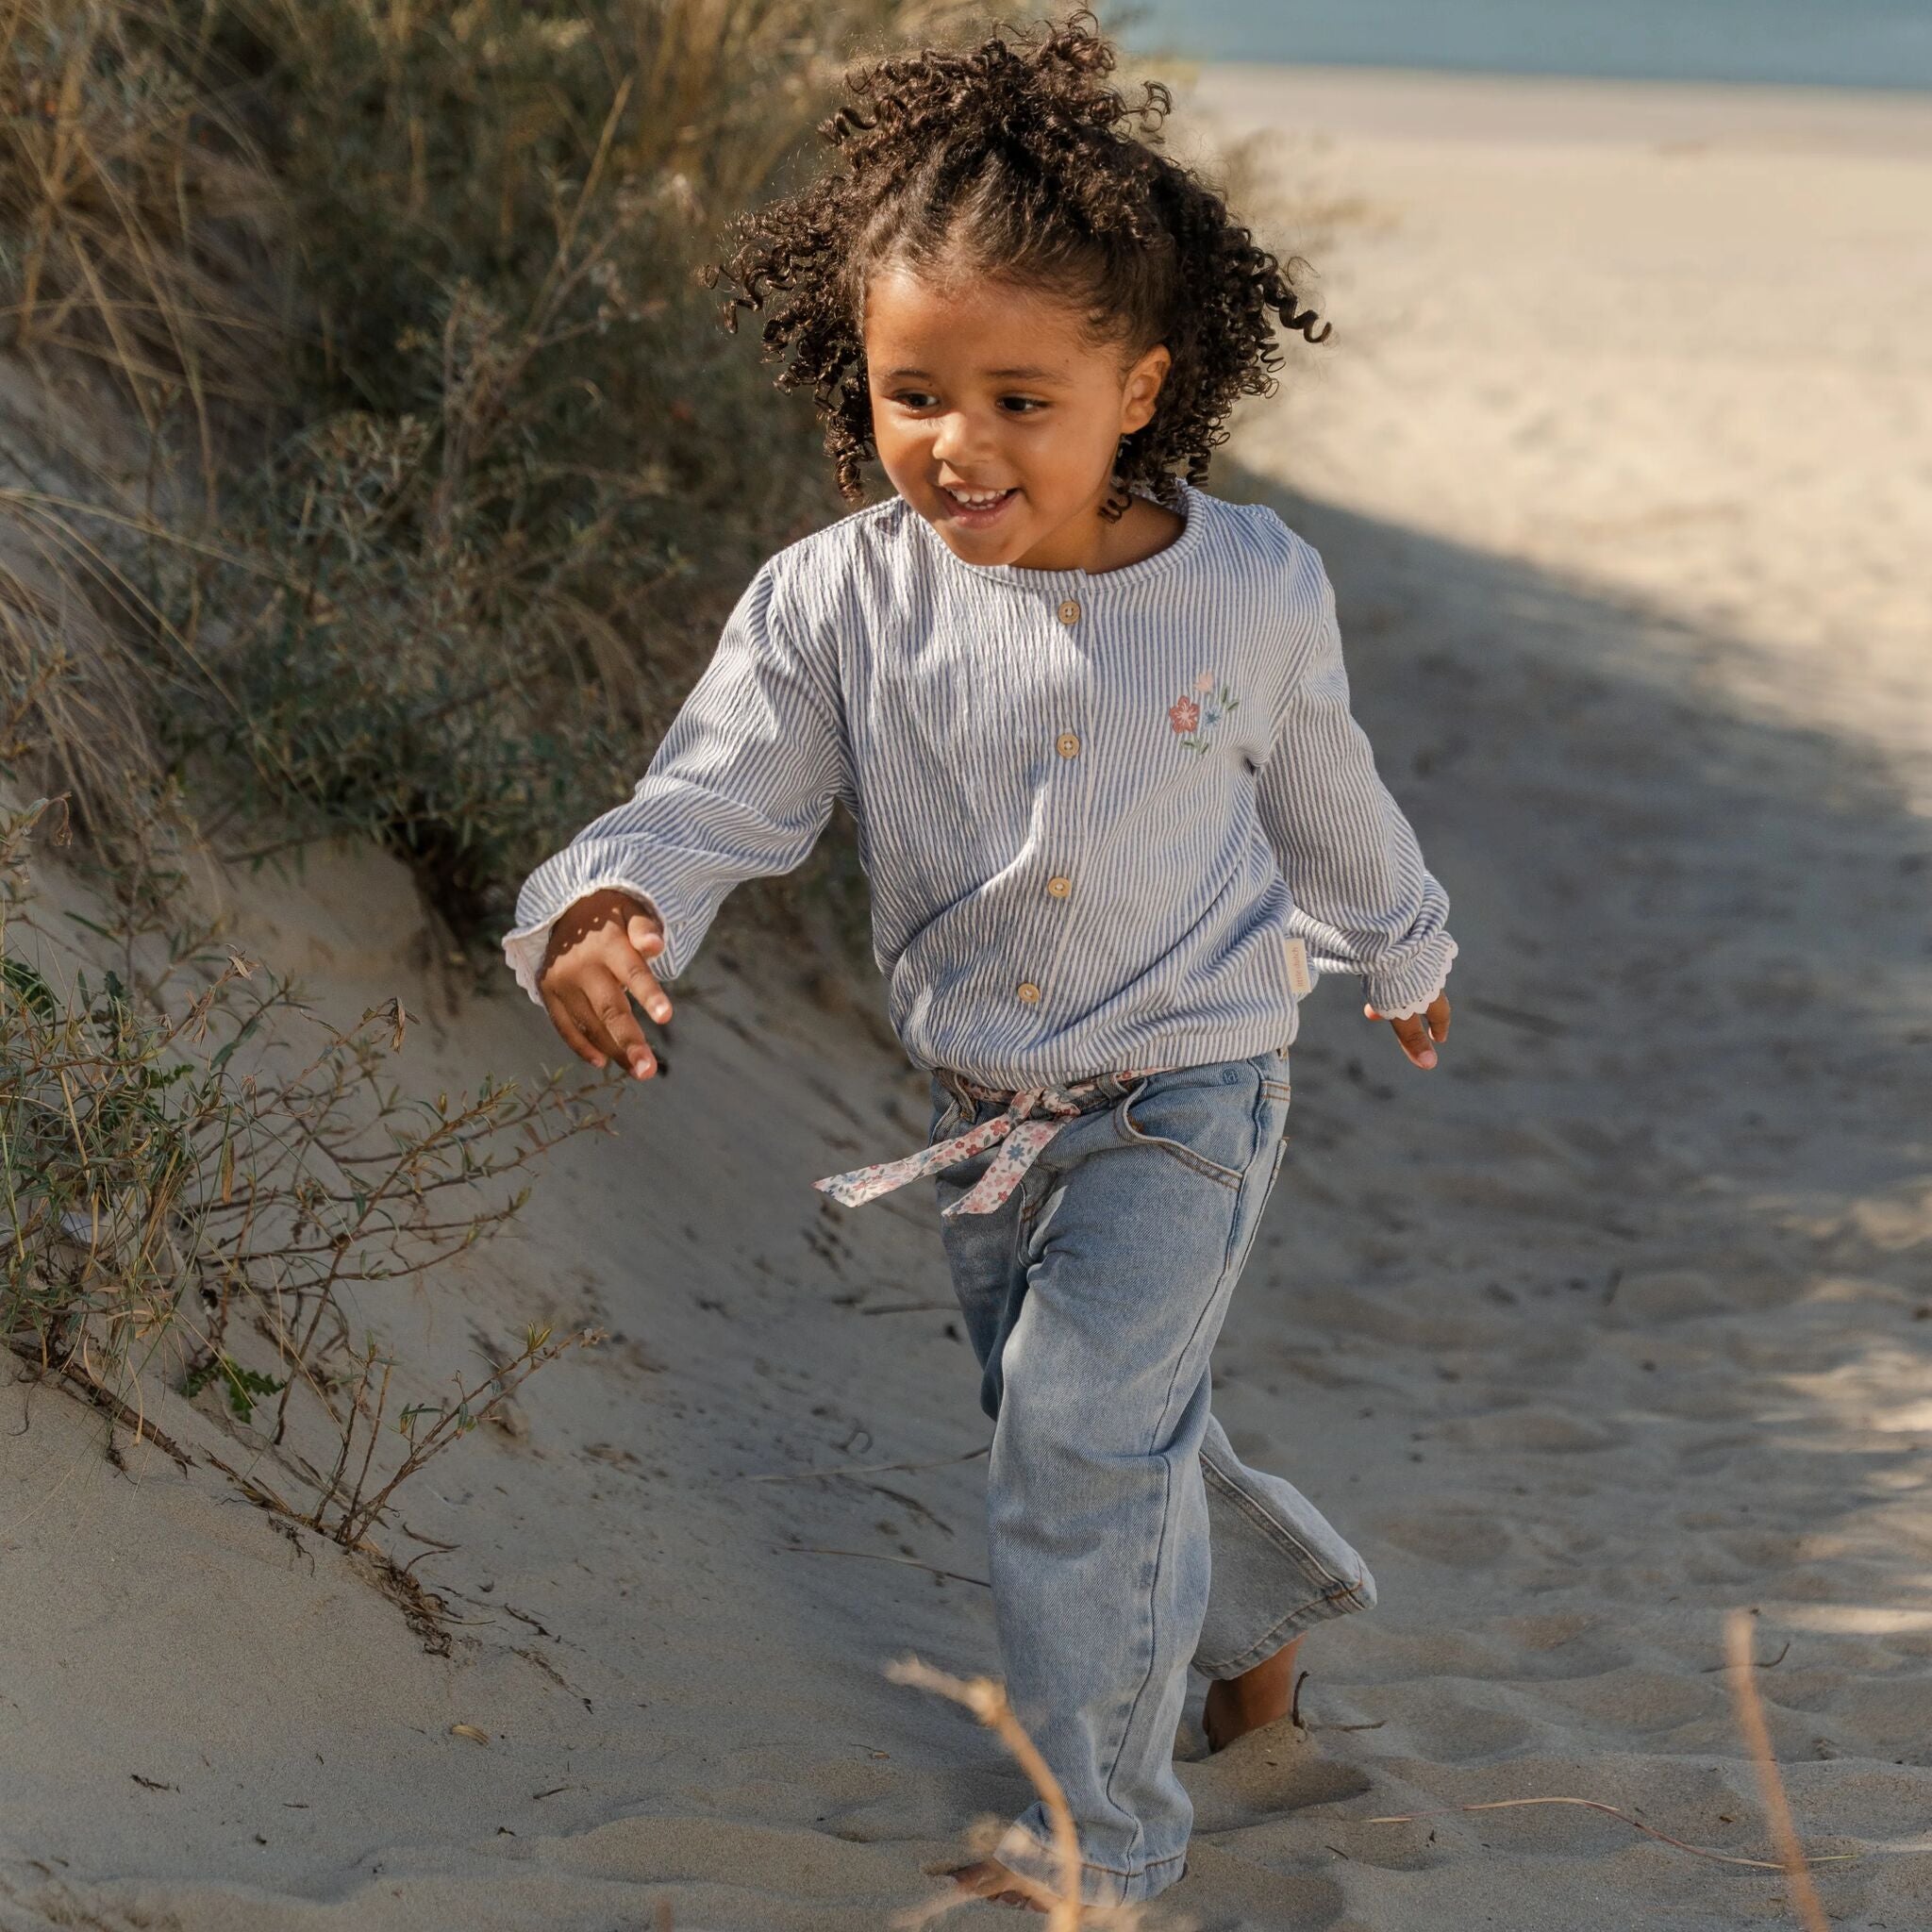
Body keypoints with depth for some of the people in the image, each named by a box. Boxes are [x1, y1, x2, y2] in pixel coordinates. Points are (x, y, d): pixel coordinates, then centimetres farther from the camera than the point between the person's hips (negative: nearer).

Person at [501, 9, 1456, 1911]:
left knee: (1078, 1440, -13)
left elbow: (1322, 794, 5)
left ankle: (1100, 1837, 4)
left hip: (1184, 1091, -3)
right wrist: (598, 913, -41)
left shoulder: (1253, 589, -14)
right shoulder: (836, 603, -16)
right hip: (975, 1109, 3)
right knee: (1100, 1441, 20)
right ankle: (1266, 1607, 52)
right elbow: (707, 801, -18)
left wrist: (1401, 952, 24)